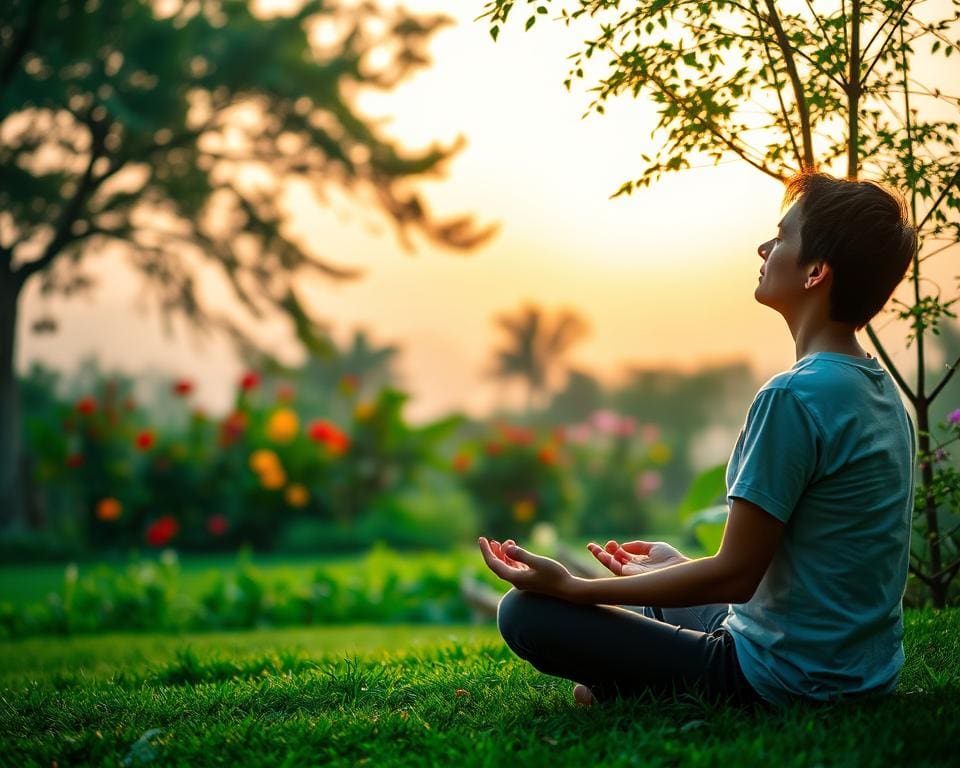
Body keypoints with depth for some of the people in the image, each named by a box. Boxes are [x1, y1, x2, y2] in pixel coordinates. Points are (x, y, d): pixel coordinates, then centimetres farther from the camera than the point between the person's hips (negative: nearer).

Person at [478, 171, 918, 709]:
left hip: (787, 682, -9)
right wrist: (681, 567, 23)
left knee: (525, 612, -6)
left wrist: (572, 587, -13)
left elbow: (734, 576, -20)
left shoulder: (793, 397, -23)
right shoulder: (883, 393, 6)